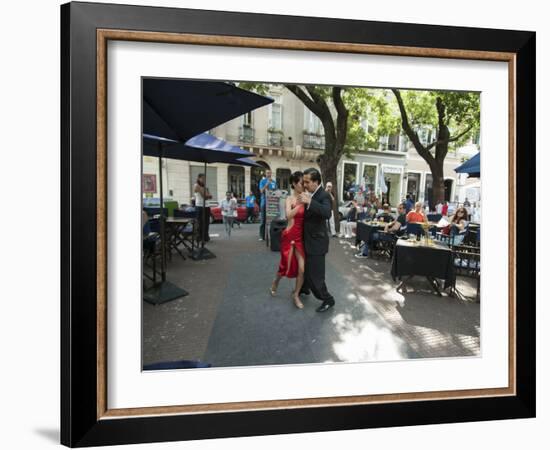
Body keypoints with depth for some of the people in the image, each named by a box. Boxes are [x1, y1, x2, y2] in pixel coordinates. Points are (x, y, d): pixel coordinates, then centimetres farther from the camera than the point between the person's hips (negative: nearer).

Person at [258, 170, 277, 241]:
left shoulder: (274, 182, 9)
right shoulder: (262, 181, 0)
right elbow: (261, 191, -11)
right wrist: (267, 183, -19)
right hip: (264, 202, -3)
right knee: (263, 220, -1)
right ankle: (262, 236, 3)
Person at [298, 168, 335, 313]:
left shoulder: (324, 195, -19)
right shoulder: (310, 194, 4)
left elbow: (327, 213, -39)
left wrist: (309, 202, -44)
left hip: (316, 241, -8)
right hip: (308, 239, 8)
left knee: (315, 274, -2)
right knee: (305, 266, 26)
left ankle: (328, 300, 17)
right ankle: (304, 288, 49)